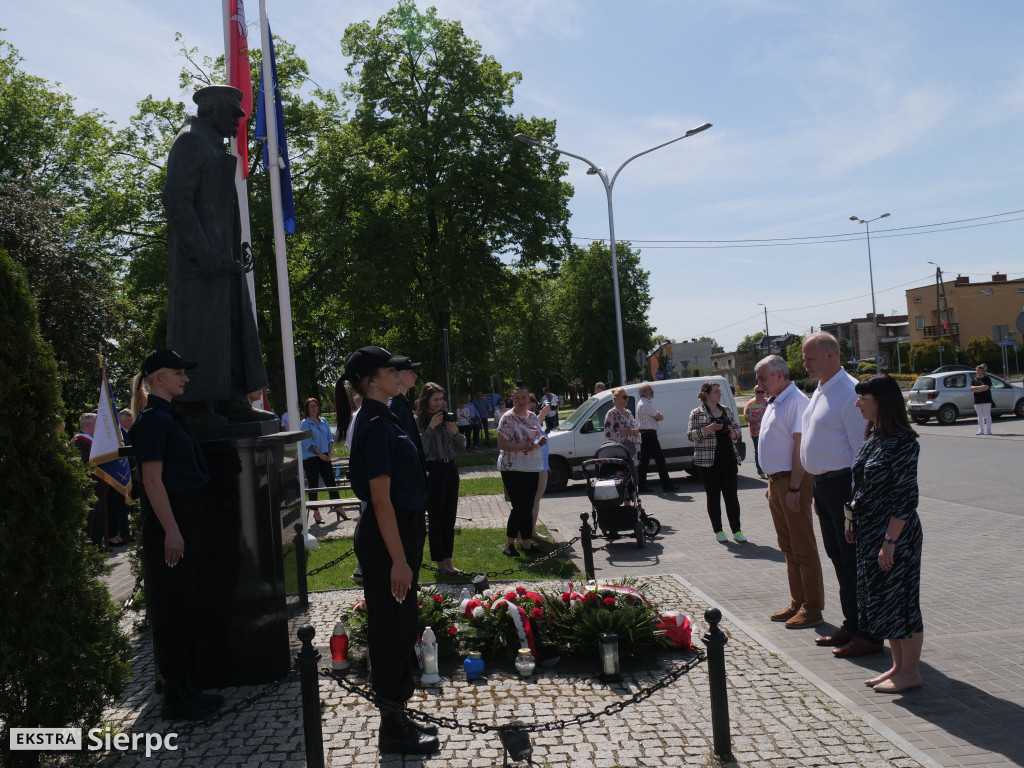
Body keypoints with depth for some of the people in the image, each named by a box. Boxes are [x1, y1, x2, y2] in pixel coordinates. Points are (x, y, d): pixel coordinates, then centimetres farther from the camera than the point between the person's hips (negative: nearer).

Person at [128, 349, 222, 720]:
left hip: (186, 518, 10)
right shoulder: (153, 419, -14)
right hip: (168, 522, -10)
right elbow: (153, 480, -19)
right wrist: (171, 531, -22)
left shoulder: (168, 416, 15)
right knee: (174, 609, -2)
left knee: (187, 605, 14)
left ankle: (184, 688, 24)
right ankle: (175, 698, 8)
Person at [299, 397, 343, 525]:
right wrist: (319, 454, -15)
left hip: (324, 457, 4)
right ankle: (316, 512, 10)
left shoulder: (323, 421, 10)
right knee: (313, 485, 3)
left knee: (330, 481, 5)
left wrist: (329, 453, -1)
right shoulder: (305, 424, -6)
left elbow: (329, 438, 12)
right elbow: (307, 443, -11)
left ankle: (338, 508, 11)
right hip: (310, 458, -4)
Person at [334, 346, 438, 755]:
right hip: (387, 539, -10)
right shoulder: (376, 425, -18)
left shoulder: (383, 419, 12)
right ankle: (393, 729, 16)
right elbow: (380, 498, -22)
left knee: (400, 629, 17)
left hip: (400, 532, 10)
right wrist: (398, 560, -22)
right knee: (392, 630, 2)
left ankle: (398, 718, 30)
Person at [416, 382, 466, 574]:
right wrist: (430, 427, -18)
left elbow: (462, 446, 10)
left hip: (451, 468, 6)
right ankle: (440, 563, 10)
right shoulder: (419, 421, -7)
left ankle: (448, 562, 19)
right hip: (433, 470, -6)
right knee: (436, 518, 1)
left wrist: (455, 431, -8)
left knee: (450, 518, 10)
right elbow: (420, 449, -16)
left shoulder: (446, 418, 8)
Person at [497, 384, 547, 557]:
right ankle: (508, 545, 2)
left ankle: (527, 543, 18)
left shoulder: (532, 416, 11)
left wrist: (541, 440, -1)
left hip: (532, 468, 7)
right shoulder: (508, 418, -10)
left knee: (528, 508, 10)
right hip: (513, 469, -7)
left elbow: (539, 436, 23)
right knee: (520, 507, -9)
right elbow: (502, 445, -15)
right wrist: (524, 447, -23)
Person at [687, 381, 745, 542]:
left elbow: (737, 430, 19)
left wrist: (732, 433, -4)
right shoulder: (697, 413, -2)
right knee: (713, 496, 3)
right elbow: (690, 434, -9)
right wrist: (709, 429, -20)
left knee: (732, 495, 3)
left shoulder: (727, 411, 13)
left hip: (729, 458, 4)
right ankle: (718, 531, 13)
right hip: (708, 461, -4)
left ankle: (736, 530, 9)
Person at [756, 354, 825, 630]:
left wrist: (794, 488, -22)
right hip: (776, 482, 10)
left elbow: (800, 446, -20)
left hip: (792, 482, -10)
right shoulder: (774, 403, 15)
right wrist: (772, 484, 17)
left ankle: (812, 608, 6)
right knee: (788, 547, 15)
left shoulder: (796, 401, -15)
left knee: (803, 548, -2)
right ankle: (797, 603, 24)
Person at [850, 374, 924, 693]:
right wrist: (854, 523, 15)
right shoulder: (873, 436, 8)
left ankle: (910, 673, 16)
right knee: (880, 598, 16)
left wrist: (890, 541, -21)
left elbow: (906, 497, -20)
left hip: (895, 534, -9)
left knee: (900, 600, 2)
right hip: (869, 534, 9)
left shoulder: (902, 442, -18)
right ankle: (898, 666, 28)